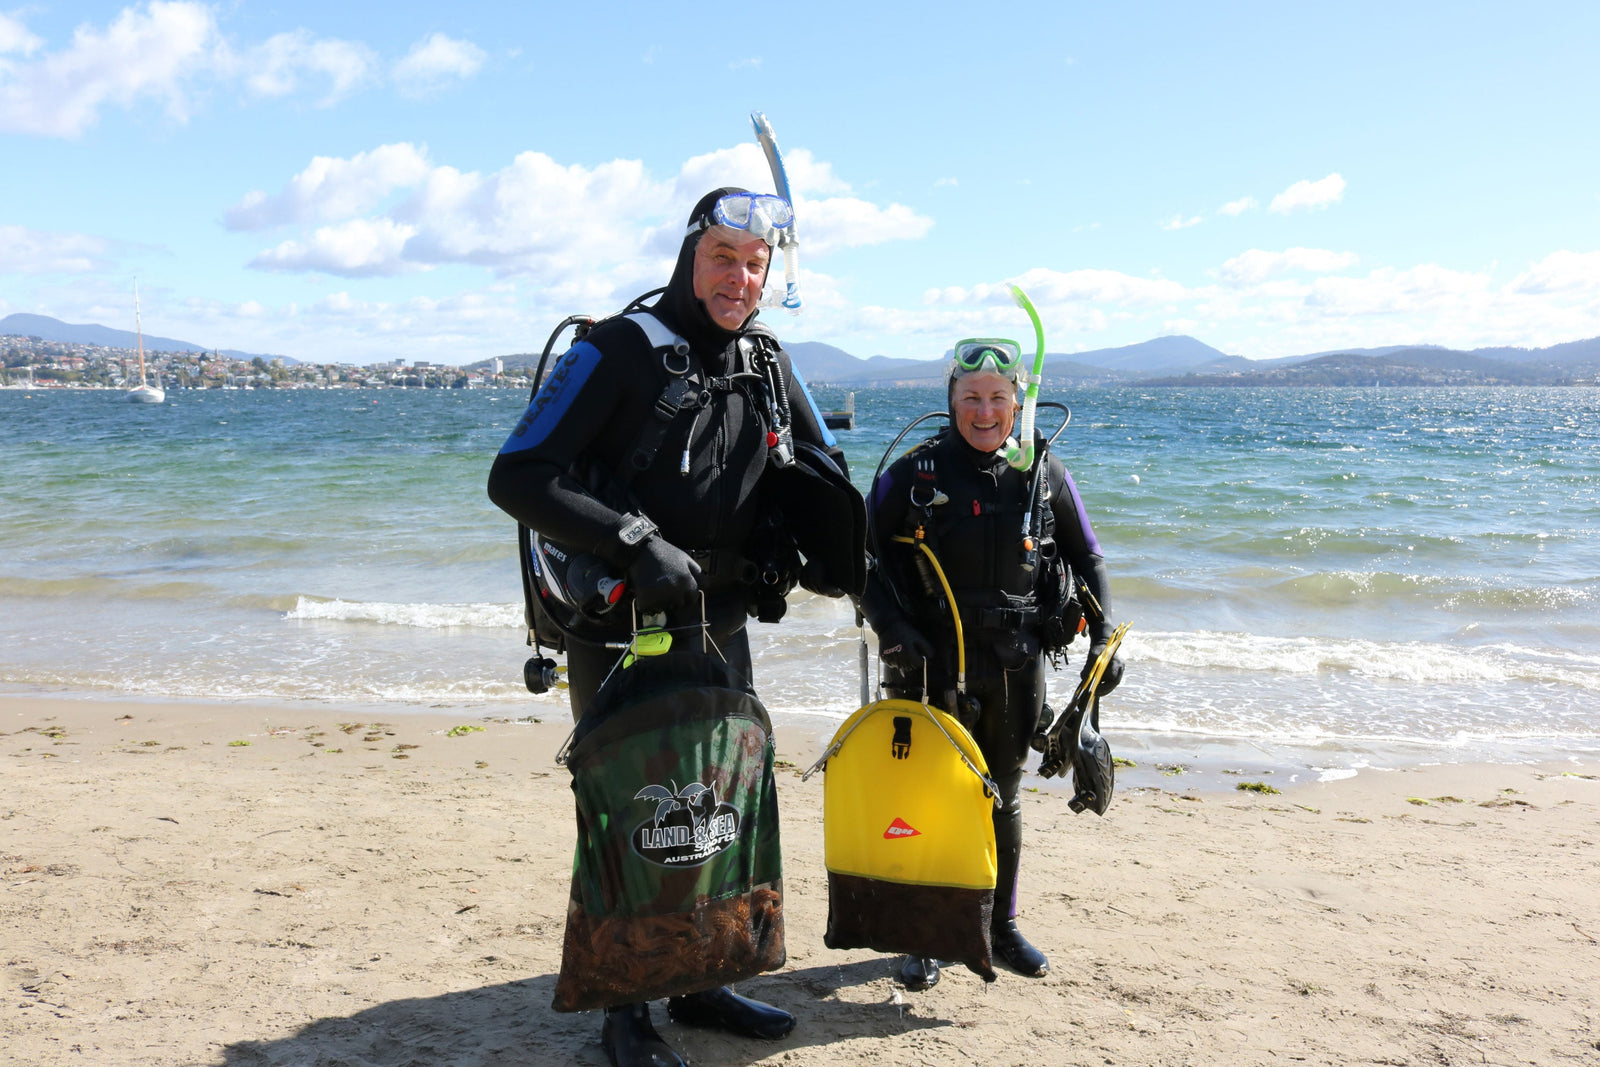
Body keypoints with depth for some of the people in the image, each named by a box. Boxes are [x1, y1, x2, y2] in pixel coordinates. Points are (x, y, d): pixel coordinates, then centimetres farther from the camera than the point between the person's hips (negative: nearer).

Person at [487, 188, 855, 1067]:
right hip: (619, 630, -6)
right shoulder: (619, 350, -13)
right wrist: (634, 542, -27)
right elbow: (517, 477, -20)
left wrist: (853, 566, 1)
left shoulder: (767, 363, 6)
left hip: (719, 624, 6)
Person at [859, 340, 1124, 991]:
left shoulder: (1044, 476, 2)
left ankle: (1001, 925, 31)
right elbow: (863, 556, -3)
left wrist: (1102, 639, 6)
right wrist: (893, 629, -15)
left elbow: (1086, 558, 13)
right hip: (937, 664, -2)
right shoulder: (914, 473, -6)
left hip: (1018, 666, 2)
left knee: (1002, 797, 15)